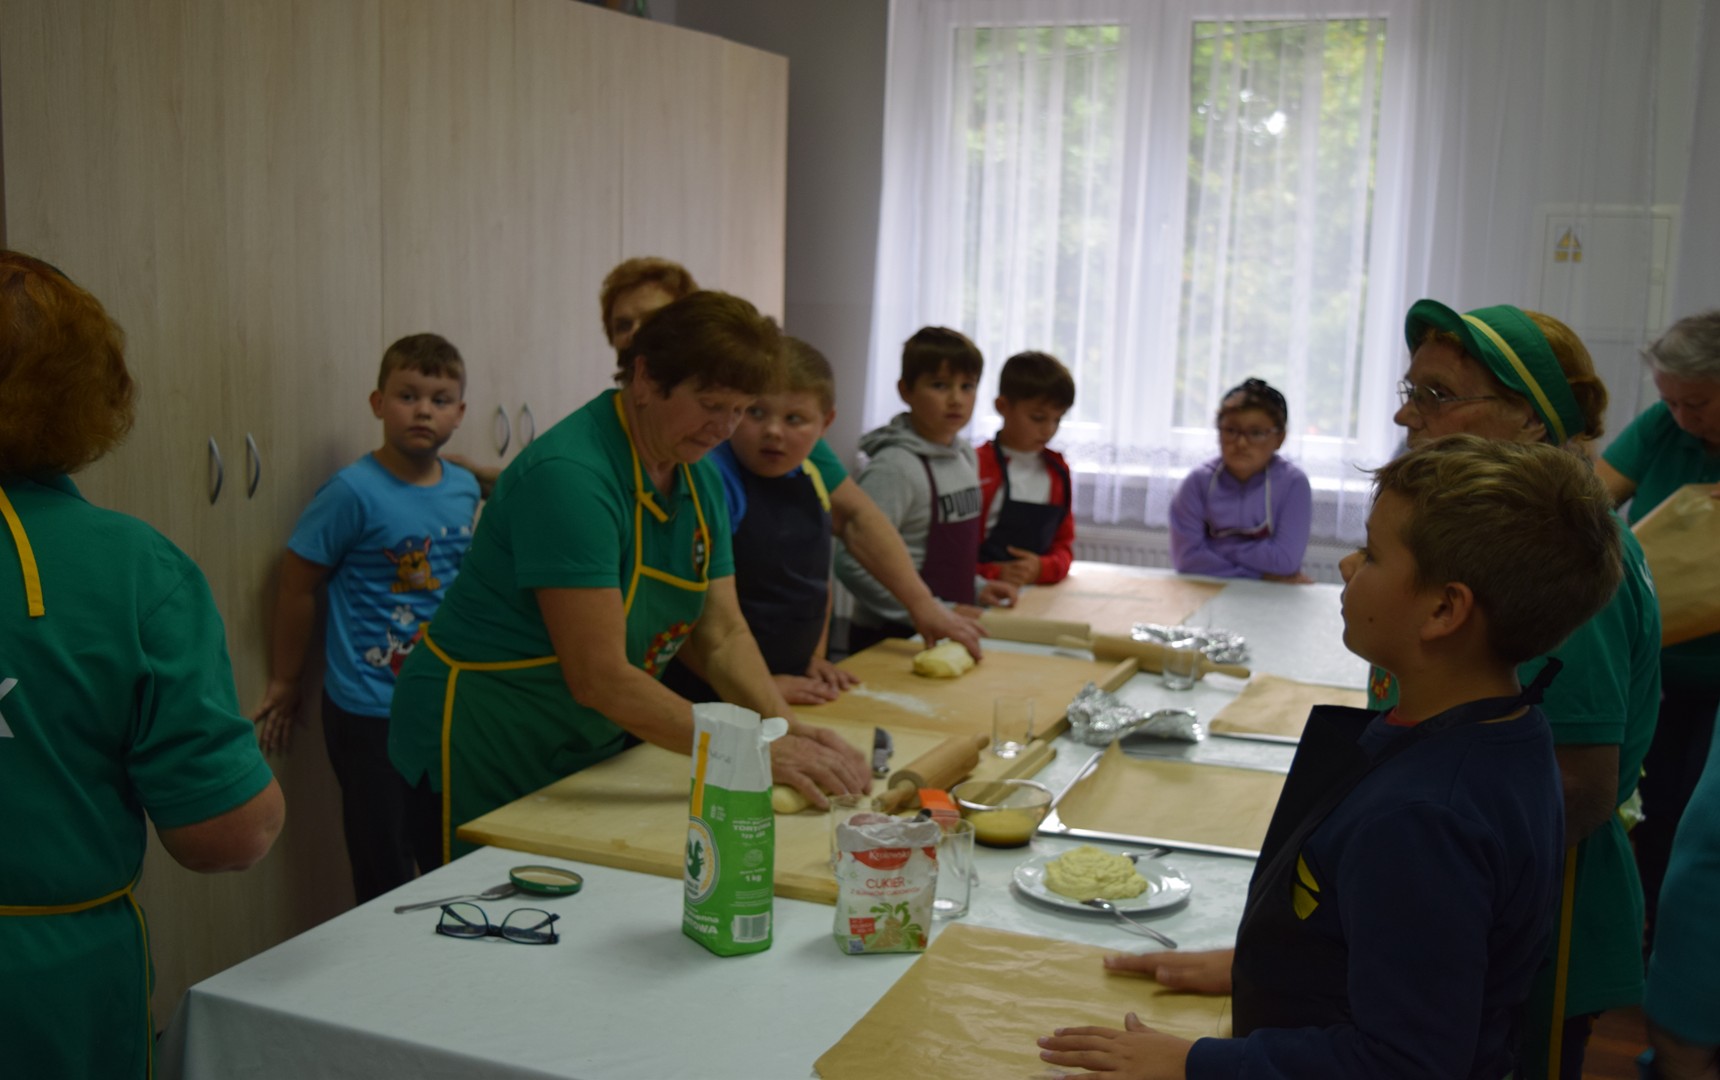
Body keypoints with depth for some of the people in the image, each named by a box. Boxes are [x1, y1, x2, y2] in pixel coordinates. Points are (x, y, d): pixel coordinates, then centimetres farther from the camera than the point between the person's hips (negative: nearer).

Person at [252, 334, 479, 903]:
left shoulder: (465, 489, 3)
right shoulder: (353, 492, -14)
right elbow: (297, 584, -7)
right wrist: (285, 683, 1)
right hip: (370, 716, -6)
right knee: (385, 882, 4)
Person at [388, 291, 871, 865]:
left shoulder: (698, 477, 2)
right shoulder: (570, 477, -26)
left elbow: (722, 634, 2)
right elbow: (599, 677, -30)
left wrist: (784, 725, -16)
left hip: (591, 750, 8)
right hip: (486, 751, -8)